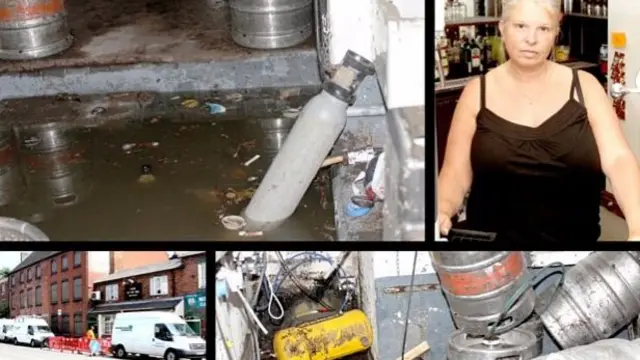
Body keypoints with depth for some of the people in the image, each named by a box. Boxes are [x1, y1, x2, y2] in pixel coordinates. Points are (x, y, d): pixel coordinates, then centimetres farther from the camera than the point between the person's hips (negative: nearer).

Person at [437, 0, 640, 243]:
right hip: (494, 237, -1)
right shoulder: (477, 93, -2)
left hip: (574, 237, 1)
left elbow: (618, 158, -10)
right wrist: (443, 210, -26)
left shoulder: (583, 86, -2)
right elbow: (456, 171, -4)